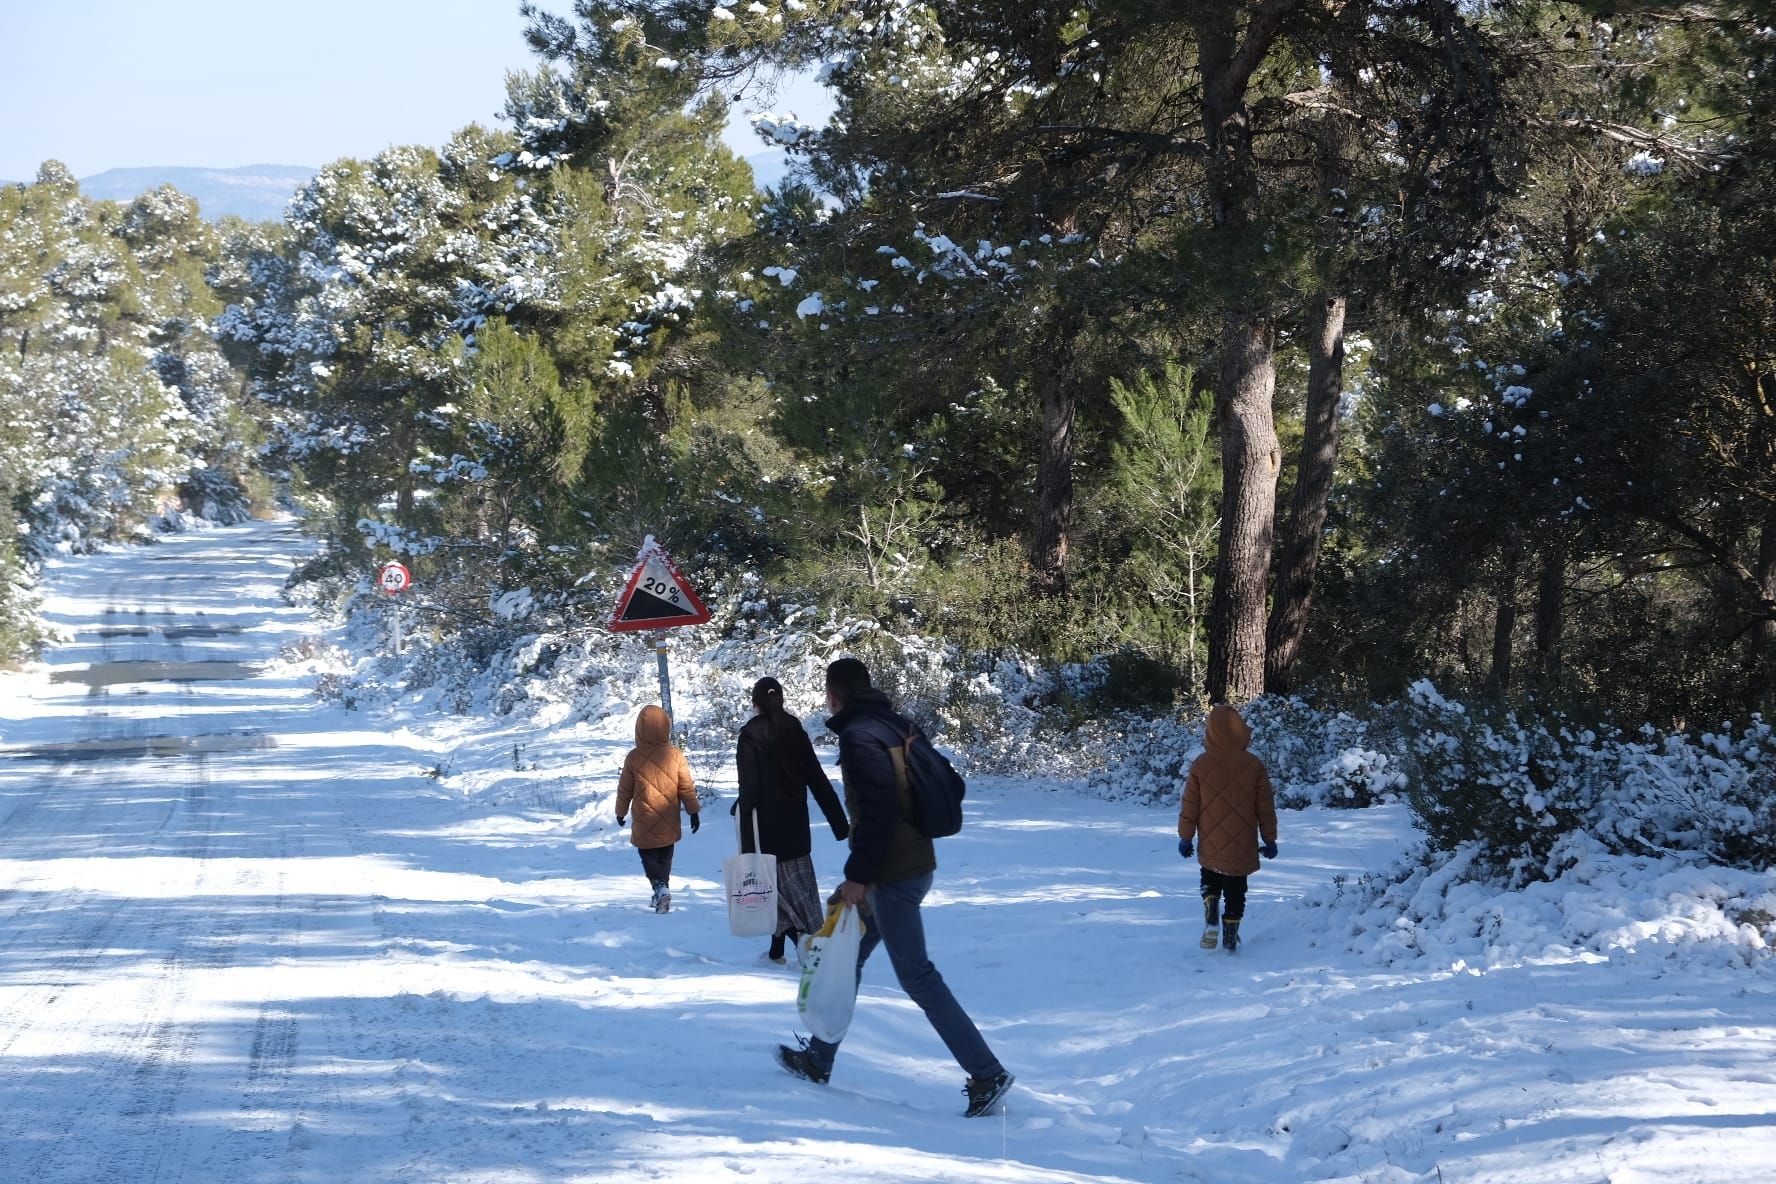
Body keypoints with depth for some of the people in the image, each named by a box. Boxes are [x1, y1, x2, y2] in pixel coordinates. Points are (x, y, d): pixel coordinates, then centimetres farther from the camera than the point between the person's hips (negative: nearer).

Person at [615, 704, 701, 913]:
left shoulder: (633, 757, -11)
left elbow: (624, 789, 0)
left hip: (644, 823, -2)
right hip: (668, 823, 2)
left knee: (649, 857, 6)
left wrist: (620, 812, 15)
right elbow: (687, 788, -3)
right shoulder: (675, 756, -9)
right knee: (665, 857, 20)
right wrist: (693, 812, 8)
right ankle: (662, 892, 28)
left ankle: (660, 887, -18)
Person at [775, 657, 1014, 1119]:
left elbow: (878, 810, -25)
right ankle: (818, 1060, 31)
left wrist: (859, 874, -21)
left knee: (916, 976, -6)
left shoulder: (859, 737, -17)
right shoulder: (897, 727, 11)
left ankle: (987, 1073, -7)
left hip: (891, 876, -10)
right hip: (916, 863, 10)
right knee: (847, 956, 20)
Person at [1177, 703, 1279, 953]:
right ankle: (1231, 935, 16)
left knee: (1210, 882, 21)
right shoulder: (1254, 766, -6)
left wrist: (1185, 837, 7)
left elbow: (1189, 806, -4)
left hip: (1211, 846, 0)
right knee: (1236, 890, 15)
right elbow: (1266, 808, 0)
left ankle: (1211, 919, -3)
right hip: (1242, 847, 0)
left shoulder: (1201, 765, -9)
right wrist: (1270, 839, 10)